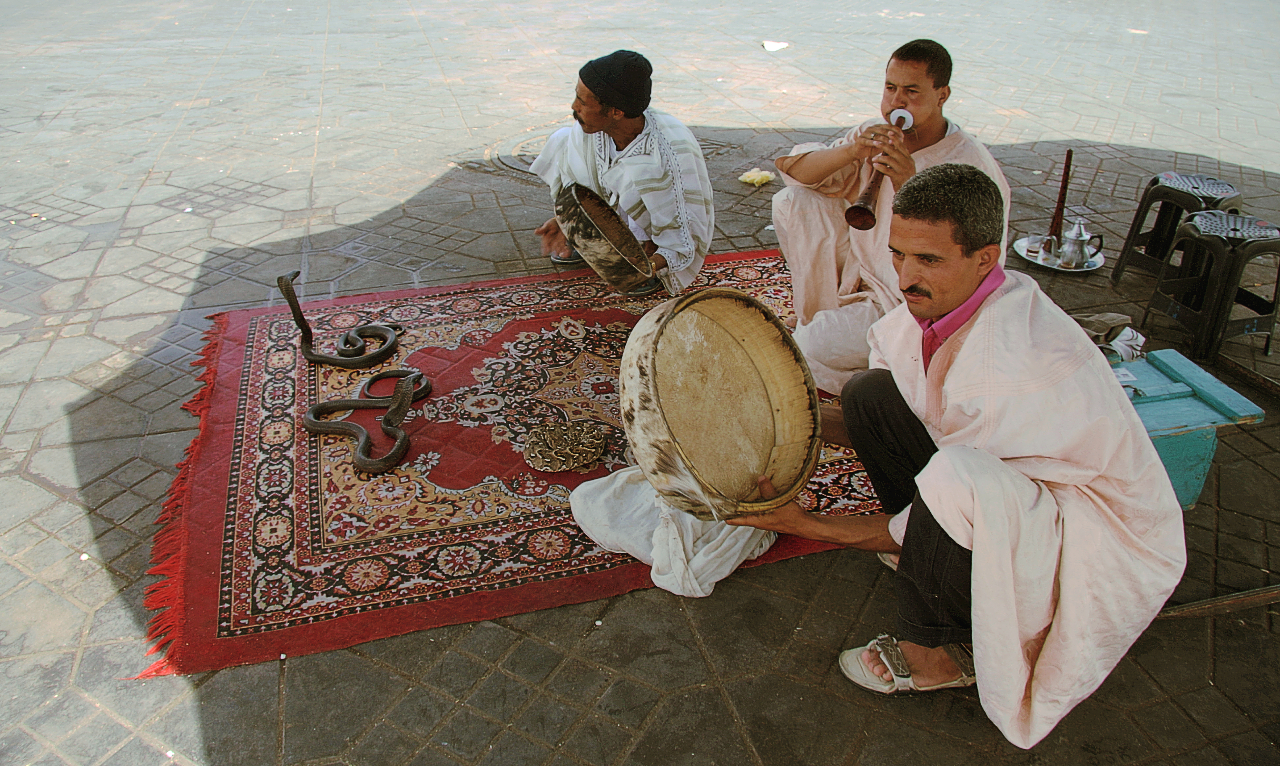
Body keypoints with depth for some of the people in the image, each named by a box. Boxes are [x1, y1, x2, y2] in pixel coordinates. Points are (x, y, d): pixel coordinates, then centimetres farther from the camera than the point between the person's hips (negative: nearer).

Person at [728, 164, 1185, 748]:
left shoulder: (1012, 368, -34)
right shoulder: (938, 300, -9)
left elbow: (957, 488, -25)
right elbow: (882, 422, 4)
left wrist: (807, 525, -22)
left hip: (1100, 546, -7)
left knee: (953, 483, -39)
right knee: (870, 392, -5)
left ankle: (938, 653, -8)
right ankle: (931, 553, 7)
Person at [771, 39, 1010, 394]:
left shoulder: (973, 169, -23)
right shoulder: (876, 135, -3)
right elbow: (792, 168, -6)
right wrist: (851, 152, -26)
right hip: (861, 270, 7)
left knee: (813, 347, -30)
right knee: (792, 202, -5)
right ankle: (815, 314, 6)